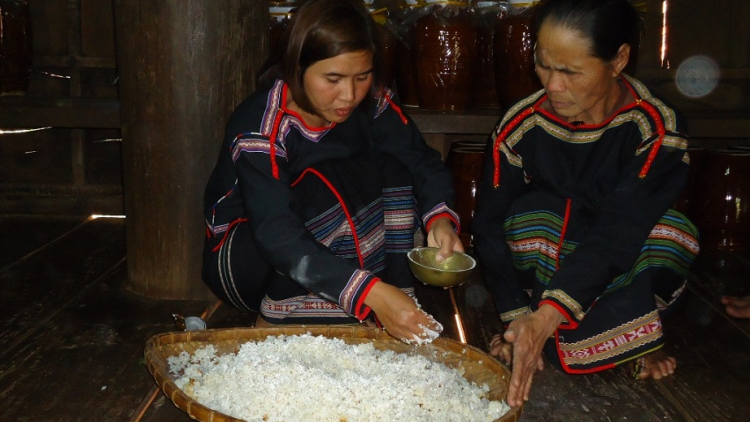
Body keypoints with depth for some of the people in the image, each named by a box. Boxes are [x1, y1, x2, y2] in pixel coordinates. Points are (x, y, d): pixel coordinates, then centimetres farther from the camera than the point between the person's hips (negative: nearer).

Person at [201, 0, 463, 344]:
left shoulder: (372, 105, -11)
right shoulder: (258, 127, -28)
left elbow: (422, 161, -11)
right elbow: (278, 236, -37)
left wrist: (440, 216, -34)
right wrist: (370, 292, -48)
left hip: (336, 250, 5)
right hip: (243, 259, -5)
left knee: (393, 173, -20)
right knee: (331, 188, -33)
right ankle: (280, 313, -19)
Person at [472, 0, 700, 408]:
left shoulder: (656, 130, -24)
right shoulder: (520, 127, -17)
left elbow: (617, 233, -34)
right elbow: (491, 225, -16)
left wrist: (547, 316, -46)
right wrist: (517, 318, -27)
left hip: (626, 272, -1)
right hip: (546, 268, 2)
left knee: (670, 229, -32)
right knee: (530, 216, -30)